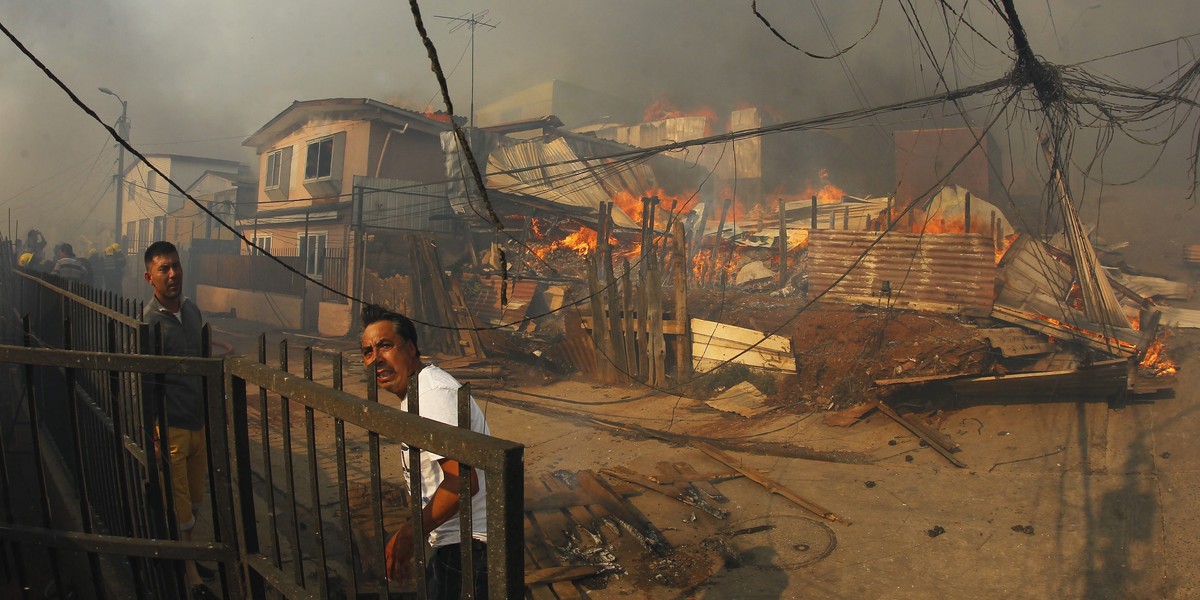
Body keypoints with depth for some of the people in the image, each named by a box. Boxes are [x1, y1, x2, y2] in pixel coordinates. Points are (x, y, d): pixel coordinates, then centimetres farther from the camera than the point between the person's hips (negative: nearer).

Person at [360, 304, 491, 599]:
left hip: (468, 545, -10)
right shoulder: (417, 392, 12)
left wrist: (409, 534, -21)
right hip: (456, 541, 10)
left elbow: (463, 482, -30)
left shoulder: (433, 395, -23)